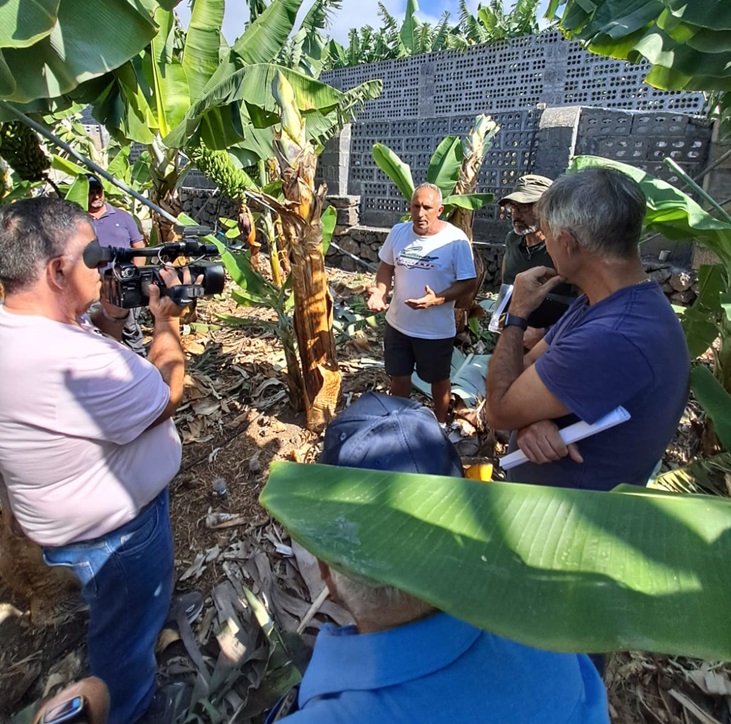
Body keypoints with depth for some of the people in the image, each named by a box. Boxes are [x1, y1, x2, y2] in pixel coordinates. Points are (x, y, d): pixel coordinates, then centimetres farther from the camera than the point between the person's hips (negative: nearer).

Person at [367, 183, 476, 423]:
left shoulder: (455, 240, -16)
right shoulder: (398, 232, -3)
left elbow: (467, 282, -13)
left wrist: (437, 300, -28)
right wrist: (379, 292, -10)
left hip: (437, 329, -3)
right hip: (398, 323, 4)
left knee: (438, 379, 17)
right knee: (399, 376, 18)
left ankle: (440, 423, 43)